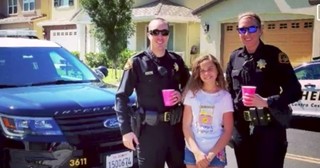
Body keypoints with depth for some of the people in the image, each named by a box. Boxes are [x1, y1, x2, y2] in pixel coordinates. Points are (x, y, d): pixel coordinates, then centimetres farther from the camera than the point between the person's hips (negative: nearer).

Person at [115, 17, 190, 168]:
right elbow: (121, 97, -8)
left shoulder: (176, 60, 6)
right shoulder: (137, 62, -6)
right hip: (149, 129, -4)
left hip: (176, 127, 4)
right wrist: (126, 130, -14)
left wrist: (182, 96, -5)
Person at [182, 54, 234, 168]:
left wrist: (211, 155, -10)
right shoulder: (192, 94, -1)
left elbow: (228, 131, -4)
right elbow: (186, 126, -2)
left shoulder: (225, 96, -3)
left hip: (216, 153, -1)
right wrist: (197, 152, -12)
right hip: (192, 152, 1)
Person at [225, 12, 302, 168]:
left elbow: (295, 91, -11)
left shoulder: (274, 55, -8)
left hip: (270, 129, -4)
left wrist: (266, 102, -22)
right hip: (242, 130, 5)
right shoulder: (234, 57, 6)